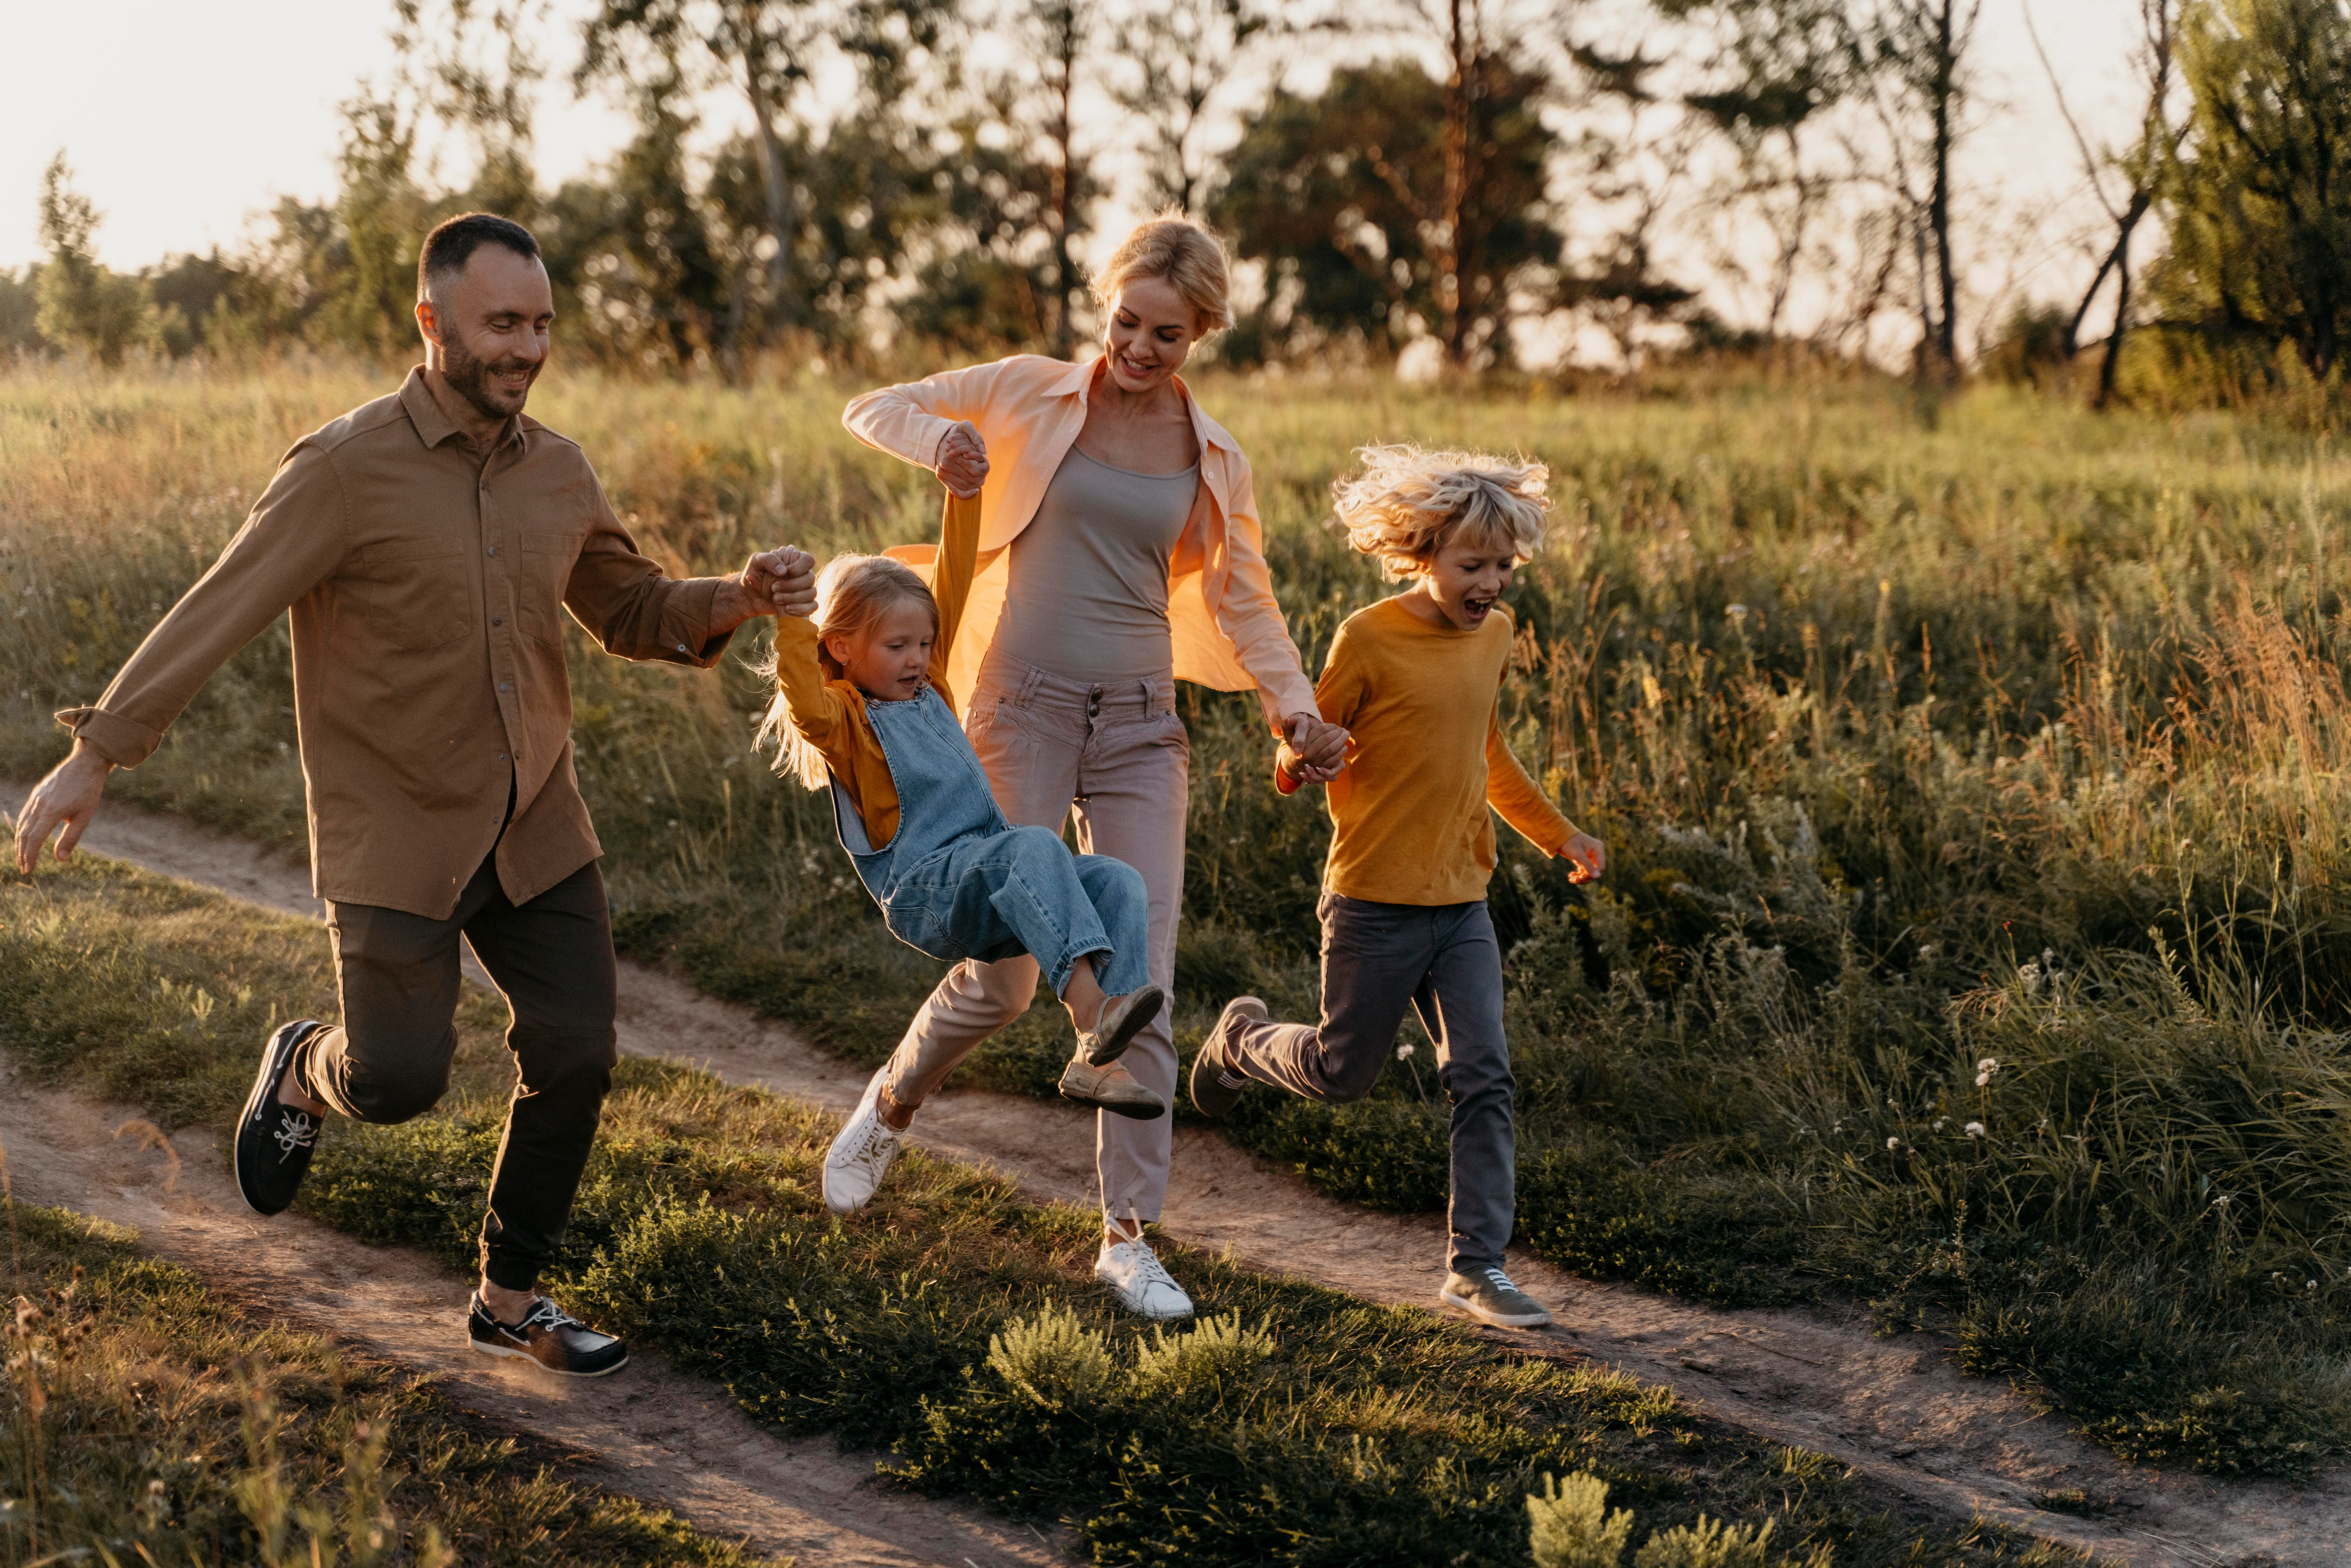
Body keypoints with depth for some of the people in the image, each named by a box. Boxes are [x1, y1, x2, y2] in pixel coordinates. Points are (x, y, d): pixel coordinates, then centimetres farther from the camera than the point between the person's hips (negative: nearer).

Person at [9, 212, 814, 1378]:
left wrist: (740, 598, -6)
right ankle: (306, 1068, 33)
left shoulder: (557, 473, 2)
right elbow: (216, 613, -19)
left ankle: (511, 1301, 19)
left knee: (574, 1056, 0)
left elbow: (633, 614, 15)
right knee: (400, 1082, -5)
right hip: (395, 834, -5)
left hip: (535, 823, 5)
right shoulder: (347, 468, -16)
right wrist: (94, 758, -24)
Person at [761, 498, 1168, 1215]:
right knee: (1033, 847, -35)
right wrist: (790, 616, -31)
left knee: (1118, 883, -16)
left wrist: (964, 496, 17)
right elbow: (807, 708, -24)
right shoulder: (844, 716, 1)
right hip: (923, 891, -8)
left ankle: (1099, 1061, -28)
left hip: (988, 892, 8)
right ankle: (1091, 1016, -51)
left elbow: (955, 582, 22)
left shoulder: (926, 686, 22)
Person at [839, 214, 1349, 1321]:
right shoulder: (1032, 396, 0)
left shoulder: (1213, 460, 8)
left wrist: (1298, 710, 0)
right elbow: (871, 410, 6)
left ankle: (1128, 1237, 8)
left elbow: (1244, 604, 15)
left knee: (1140, 988, -2)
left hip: (1140, 729, 3)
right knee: (1005, 979, -4)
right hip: (1024, 711, -2)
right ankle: (890, 1106, 28)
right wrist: (938, 438, -17)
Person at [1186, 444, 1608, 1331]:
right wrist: (1299, 763, -30)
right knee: (1341, 1075, 9)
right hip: (1375, 902, -5)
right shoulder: (1370, 640, -14)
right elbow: (1308, 745, -7)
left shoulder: (1494, 634, 7)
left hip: (1462, 902, 5)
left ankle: (1476, 1266, -1)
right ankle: (1242, 1038, 41)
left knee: (1484, 1079, -5)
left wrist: (1557, 833, 24)